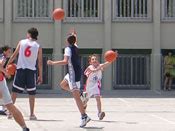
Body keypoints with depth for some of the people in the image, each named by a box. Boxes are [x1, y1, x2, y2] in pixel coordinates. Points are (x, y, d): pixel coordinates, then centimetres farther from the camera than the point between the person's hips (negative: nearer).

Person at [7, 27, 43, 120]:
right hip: (31, 70, 0)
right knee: (31, 93, 7)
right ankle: (32, 114, 7)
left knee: (14, 91, 8)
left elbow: (14, 55, 4)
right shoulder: (38, 46, 3)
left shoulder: (21, 42, 4)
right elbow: (40, 63, 2)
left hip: (20, 69, 0)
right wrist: (40, 76, 8)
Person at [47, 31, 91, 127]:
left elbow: (65, 61, -29)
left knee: (76, 96, -10)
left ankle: (84, 117, -12)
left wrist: (52, 63, -21)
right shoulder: (75, 47, 9)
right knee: (63, 85, 29)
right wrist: (73, 36, 52)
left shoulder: (68, 48, -15)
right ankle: (80, 93, 16)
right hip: (72, 72, 9)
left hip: (73, 74, -9)